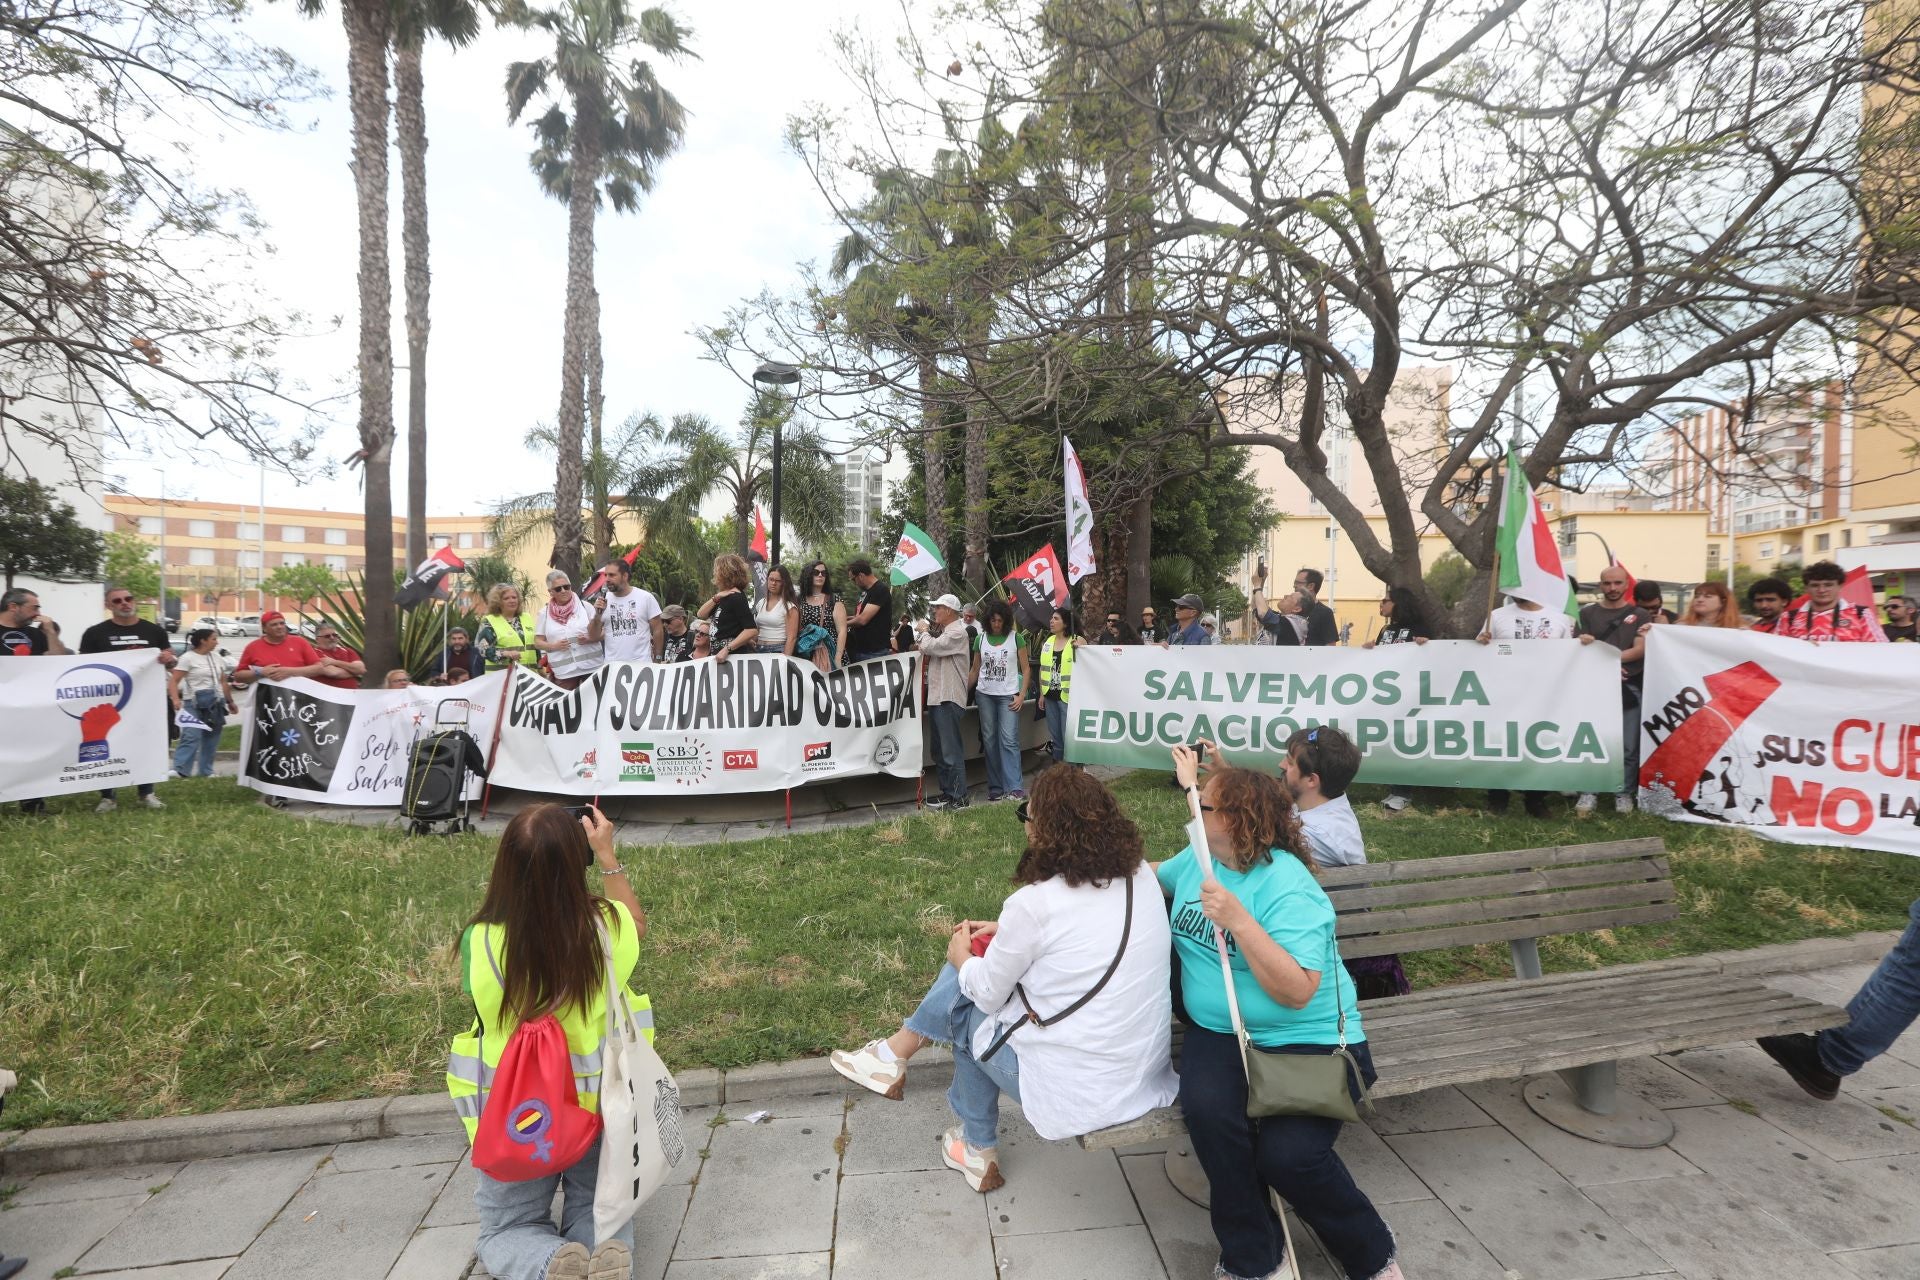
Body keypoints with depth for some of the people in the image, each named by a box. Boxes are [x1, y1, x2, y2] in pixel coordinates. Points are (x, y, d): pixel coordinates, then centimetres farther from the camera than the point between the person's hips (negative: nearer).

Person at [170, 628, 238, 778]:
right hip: (195, 703, -6)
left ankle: (207, 771, 16)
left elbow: (223, 682, 20)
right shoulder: (188, 658, -6)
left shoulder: (216, 657, 13)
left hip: (216, 703, 6)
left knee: (211, 739, 8)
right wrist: (175, 699, -27)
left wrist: (230, 701, 21)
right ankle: (180, 770, -13)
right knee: (191, 737, -16)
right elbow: (174, 681, -12)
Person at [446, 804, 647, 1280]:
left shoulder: (479, 941, -27)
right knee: (599, 1214, 24)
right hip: (595, 1109, 1)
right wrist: (607, 856, 4)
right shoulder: (604, 930, -24)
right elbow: (638, 926, 3)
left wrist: (522, 866, 0)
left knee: (503, 1232, 23)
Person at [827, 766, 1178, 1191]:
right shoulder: (1139, 873, -5)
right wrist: (1006, 932, 15)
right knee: (981, 953, 11)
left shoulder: (1033, 903, -24)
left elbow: (988, 993, -7)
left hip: (1080, 1090, -6)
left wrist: (961, 957, 12)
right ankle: (898, 1051, 28)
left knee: (970, 1011, 20)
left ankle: (979, 1148, 36)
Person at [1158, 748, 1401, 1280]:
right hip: (1220, 1034, 5)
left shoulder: (1288, 887, -19)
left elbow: (1297, 992, -26)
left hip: (1308, 1041, -4)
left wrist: (1238, 919, -33)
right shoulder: (1197, 858, 3)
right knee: (1208, 1109, -27)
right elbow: (1154, 878, 26)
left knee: (1287, 1155, -25)